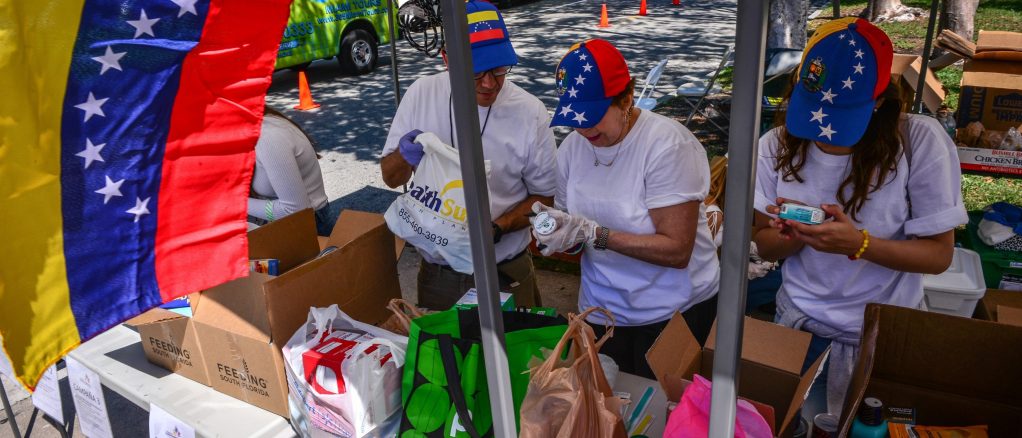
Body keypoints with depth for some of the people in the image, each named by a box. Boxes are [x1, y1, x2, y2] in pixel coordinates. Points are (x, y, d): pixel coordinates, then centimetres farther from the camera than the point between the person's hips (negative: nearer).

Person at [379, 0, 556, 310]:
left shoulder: (530, 112, -14)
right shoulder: (421, 94, -8)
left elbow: (545, 196, -4)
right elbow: (391, 178, 2)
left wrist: (497, 228, -20)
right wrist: (404, 156, -21)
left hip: (506, 271, -2)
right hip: (436, 270, 2)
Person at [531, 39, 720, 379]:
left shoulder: (666, 144, -21)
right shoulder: (572, 147, -4)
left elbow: (677, 251, -25)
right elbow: (572, 224, 5)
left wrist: (591, 233, -30)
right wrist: (556, 233, -19)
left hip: (675, 311, -4)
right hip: (602, 309, 5)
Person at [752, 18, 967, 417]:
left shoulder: (921, 142, -19)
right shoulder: (778, 146, -11)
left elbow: (939, 255, -14)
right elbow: (765, 246, -3)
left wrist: (859, 244, -31)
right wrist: (793, 237, -26)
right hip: (798, 320, 3)